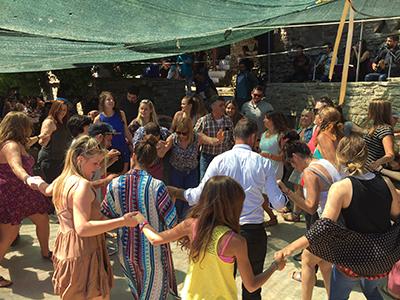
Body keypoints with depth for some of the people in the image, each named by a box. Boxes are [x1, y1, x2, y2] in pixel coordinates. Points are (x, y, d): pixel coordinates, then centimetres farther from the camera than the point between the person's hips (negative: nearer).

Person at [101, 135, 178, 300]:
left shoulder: (114, 184, -13)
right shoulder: (157, 186, -22)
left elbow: (105, 216, -3)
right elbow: (172, 221, -18)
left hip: (125, 251, 4)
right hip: (152, 252, -3)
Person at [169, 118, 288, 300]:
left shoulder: (220, 160, -7)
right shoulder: (263, 163, -6)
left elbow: (199, 195, -7)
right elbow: (278, 203, -8)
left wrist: (178, 193, 11)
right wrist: (285, 196, 15)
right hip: (254, 231, 0)